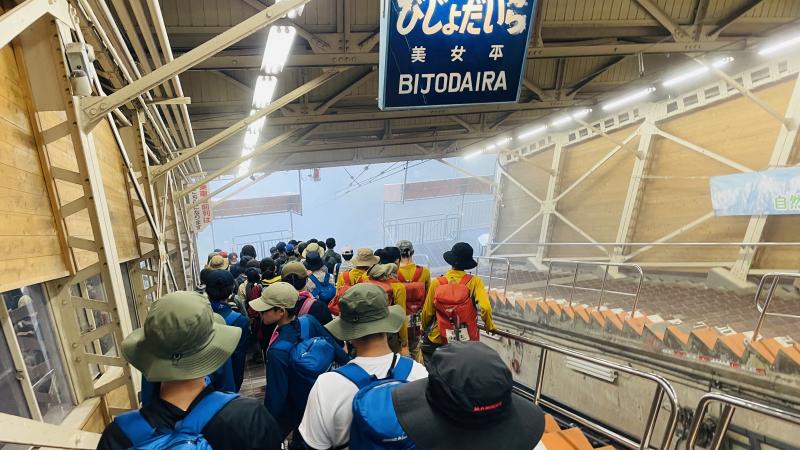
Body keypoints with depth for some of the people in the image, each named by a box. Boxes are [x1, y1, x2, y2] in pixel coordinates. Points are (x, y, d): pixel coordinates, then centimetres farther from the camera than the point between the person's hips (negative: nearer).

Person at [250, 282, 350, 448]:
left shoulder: (278, 351, -37)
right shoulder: (309, 321, -23)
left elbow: (276, 393, -25)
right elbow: (333, 346, -10)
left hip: (290, 410, -5)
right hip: (314, 396, 5)